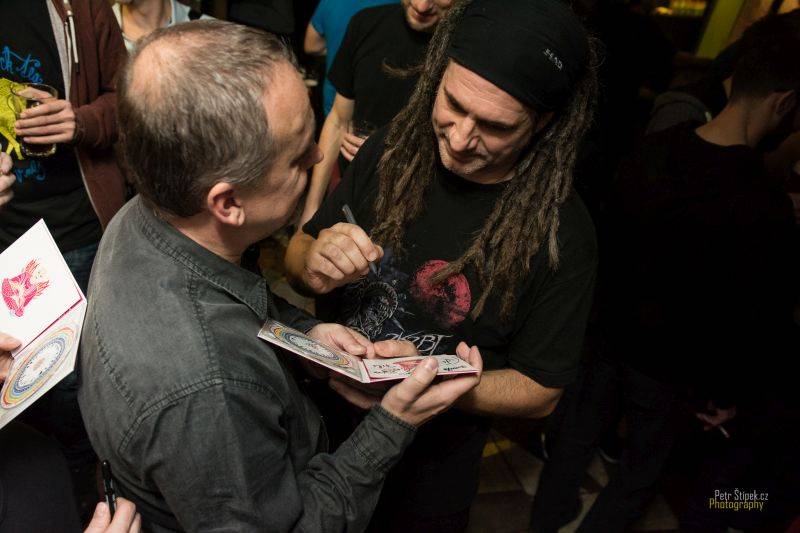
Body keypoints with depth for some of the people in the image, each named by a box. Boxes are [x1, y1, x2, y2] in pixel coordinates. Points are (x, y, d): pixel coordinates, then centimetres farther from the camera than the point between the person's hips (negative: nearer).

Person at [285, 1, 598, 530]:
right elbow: (299, 247, -2)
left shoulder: (560, 230, -23)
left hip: (428, 471, -3)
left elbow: (540, 391, -15)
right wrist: (312, 266, -26)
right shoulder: (390, 151, -13)